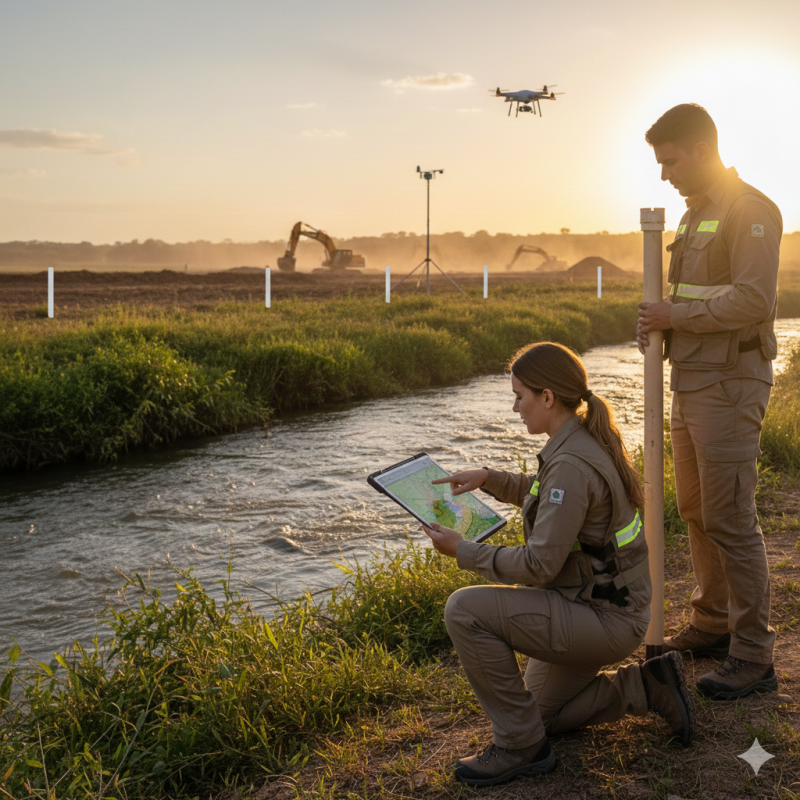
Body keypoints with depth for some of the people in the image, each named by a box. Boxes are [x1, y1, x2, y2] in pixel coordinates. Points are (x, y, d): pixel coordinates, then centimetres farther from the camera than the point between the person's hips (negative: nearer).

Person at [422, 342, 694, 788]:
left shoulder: (572, 464, -26)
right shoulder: (586, 441, 3)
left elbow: (539, 566, -26)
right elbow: (545, 495, 24)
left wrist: (463, 551, -16)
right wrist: (490, 479, 10)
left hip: (604, 620, -10)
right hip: (607, 603, 10)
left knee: (466, 611, -20)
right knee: (541, 713, 22)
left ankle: (521, 746, -8)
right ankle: (646, 688, 17)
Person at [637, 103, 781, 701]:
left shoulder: (750, 212, -12)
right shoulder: (696, 215, 17)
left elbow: (754, 300, -22)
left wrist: (675, 316, -15)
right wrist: (659, 325, 4)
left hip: (730, 383, -10)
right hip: (690, 381, 10)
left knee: (730, 518, -7)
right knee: (696, 510, 15)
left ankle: (754, 657, 2)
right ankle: (712, 626, 29)